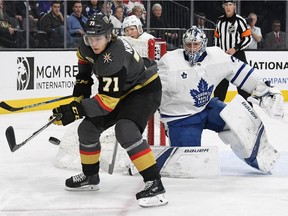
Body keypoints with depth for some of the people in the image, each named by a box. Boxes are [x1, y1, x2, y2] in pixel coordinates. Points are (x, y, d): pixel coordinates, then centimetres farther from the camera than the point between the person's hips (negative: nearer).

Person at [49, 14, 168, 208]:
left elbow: (107, 100, -36)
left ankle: (155, 184, -32)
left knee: (126, 131, -33)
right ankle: (90, 177, 30)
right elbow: (84, 56, 16)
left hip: (145, 90, -9)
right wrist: (83, 82, 11)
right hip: (122, 90, 9)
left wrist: (76, 111, -39)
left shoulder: (114, 59, -36)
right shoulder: (89, 46, -12)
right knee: (88, 128, 8)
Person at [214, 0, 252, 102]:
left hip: (238, 55, -5)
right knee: (220, 84, 10)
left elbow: (248, 38, -10)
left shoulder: (239, 20, -9)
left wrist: (235, 49, -17)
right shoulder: (219, 21, 8)